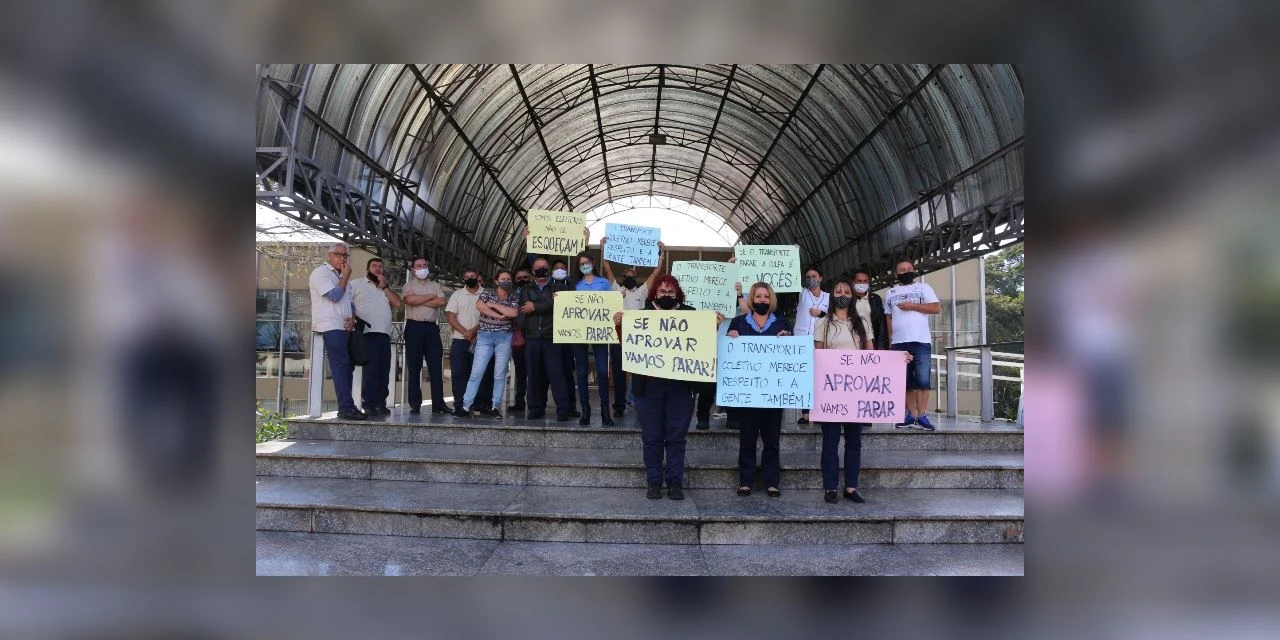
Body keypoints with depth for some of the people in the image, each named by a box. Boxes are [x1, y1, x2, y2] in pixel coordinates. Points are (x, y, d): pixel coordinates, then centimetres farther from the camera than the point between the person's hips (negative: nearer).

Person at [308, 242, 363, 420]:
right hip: (330, 327, -8)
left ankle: (345, 407, 7)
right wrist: (345, 277, -4)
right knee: (341, 366, -15)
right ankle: (346, 408, -17)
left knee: (347, 367, 5)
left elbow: (349, 302, 24)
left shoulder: (340, 276, 23)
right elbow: (335, 296, -15)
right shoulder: (321, 272, -3)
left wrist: (352, 318, 4)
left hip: (344, 328, 9)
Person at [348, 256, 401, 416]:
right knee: (370, 369, -11)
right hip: (368, 333, -6)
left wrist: (384, 286, 6)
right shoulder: (356, 283, 9)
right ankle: (368, 403, -7)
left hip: (385, 334, 6)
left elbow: (397, 304, 11)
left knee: (383, 370, 3)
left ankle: (380, 403, 7)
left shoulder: (385, 288, 25)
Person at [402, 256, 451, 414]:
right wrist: (431, 297, -3)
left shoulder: (436, 286, 16)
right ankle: (414, 404, 3)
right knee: (414, 367, 0)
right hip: (414, 326, -2)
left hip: (431, 327, 2)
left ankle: (438, 403, -2)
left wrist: (419, 301, -5)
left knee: (436, 366, -2)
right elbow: (409, 299, -12)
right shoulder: (409, 285, 10)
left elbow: (442, 302, -3)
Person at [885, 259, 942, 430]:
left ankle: (922, 415, -7)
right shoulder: (890, 293, 18)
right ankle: (912, 414, 7)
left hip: (921, 341, -3)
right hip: (899, 343, 3)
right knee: (906, 381, 3)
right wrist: (890, 341, 10)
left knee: (922, 380, -10)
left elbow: (937, 308, -2)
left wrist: (912, 306, -10)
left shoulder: (923, 287, 8)